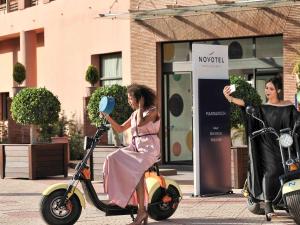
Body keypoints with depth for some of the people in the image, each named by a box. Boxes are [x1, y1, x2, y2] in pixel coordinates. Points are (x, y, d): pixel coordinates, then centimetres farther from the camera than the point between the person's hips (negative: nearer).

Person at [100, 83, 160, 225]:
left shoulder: (152, 110, -3)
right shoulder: (135, 114, 20)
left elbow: (140, 123, -20)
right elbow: (120, 129, 20)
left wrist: (140, 107, -7)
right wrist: (107, 117, 8)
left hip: (149, 148, -8)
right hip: (135, 147, 8)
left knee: (136, 170, -32)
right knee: (113, 159, -18)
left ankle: (141, 210, -30)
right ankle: (119, 196, -16)